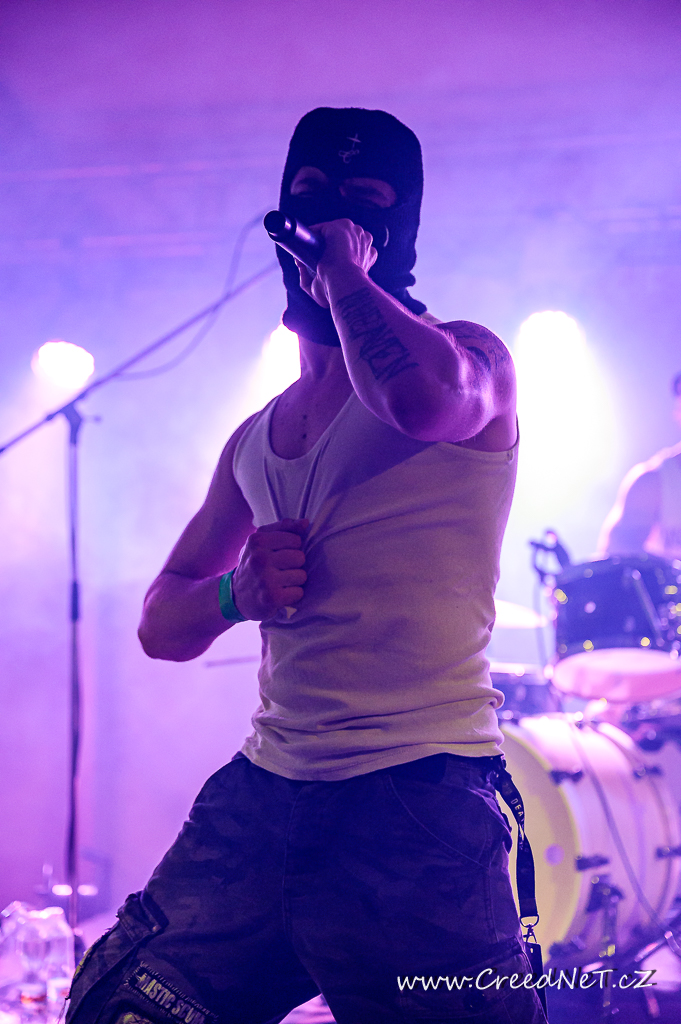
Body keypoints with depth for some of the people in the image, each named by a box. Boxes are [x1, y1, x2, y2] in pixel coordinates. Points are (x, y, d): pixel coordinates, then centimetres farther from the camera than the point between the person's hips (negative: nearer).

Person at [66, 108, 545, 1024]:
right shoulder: (255, 441, 18)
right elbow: (161, 624, 22)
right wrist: (235, 593, -1)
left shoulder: (467, 358, 0)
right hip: (260, 798, 6)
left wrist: (344, 264, -10)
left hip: (415, 811, -6)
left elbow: (422, 395, -27)